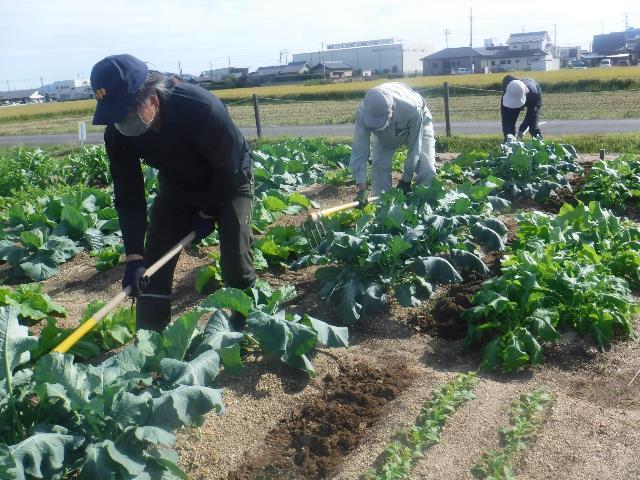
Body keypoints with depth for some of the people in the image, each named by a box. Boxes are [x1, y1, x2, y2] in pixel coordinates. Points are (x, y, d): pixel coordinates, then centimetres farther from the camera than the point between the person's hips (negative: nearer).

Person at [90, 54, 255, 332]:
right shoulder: (117, 134, -23)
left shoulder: (203, 109, -39)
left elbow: (228, 169, -24)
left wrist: (208, 213, -15)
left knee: (236, 264, -13)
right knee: (153, 265, -1)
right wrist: (133, 256, -25)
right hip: (176, 188, 5)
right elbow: (128, 196, -17)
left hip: (228, 183, -4)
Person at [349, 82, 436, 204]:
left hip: (417, 126, -2)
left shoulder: (413, 109, -44)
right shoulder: (363, 113, -38)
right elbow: (359, 152, -36)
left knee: (427, 171, -15)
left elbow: (414, 147, -31)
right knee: (379, 166, -14)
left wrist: (406, 180, -24)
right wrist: (362, 189, -44)